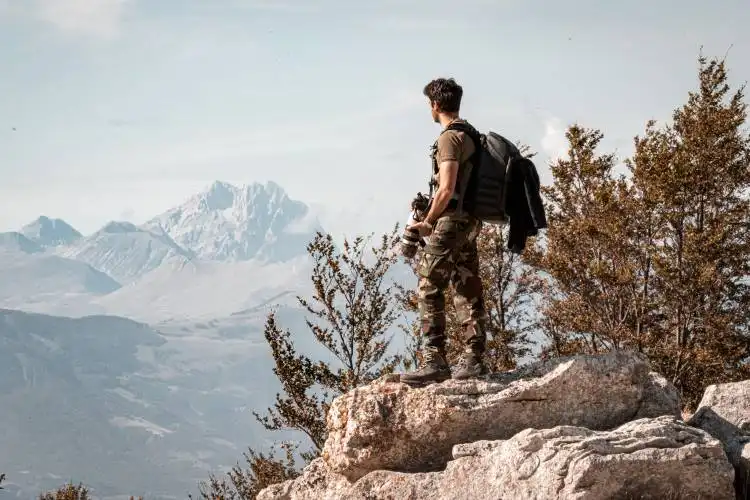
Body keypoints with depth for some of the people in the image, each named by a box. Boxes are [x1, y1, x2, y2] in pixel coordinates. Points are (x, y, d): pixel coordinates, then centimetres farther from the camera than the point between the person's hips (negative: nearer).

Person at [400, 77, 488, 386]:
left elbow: (446, 189, -21)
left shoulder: (450, 137, -14)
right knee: (468, 291, 11)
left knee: (429, 289, -8)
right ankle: (473, 359, 13)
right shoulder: (471, 134, 15)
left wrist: (428, 221, -10)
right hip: (471, 221, 10)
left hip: (452, 219, -10)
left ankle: (434, 362, -12)